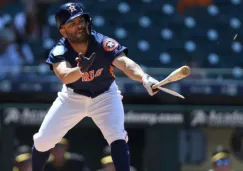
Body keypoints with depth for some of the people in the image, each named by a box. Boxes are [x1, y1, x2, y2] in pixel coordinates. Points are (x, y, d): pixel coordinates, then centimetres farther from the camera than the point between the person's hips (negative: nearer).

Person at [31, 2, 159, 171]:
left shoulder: (103, 44, -30)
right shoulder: (59, 52, -26)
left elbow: (126, 63, -46)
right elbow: (64, 76, -46)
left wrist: (145, 78, -67)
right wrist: (80, 69, -69)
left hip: (105, 95, -1)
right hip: (72, 97, 2)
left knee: (117, 136, -25)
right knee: (43, 140, 1)